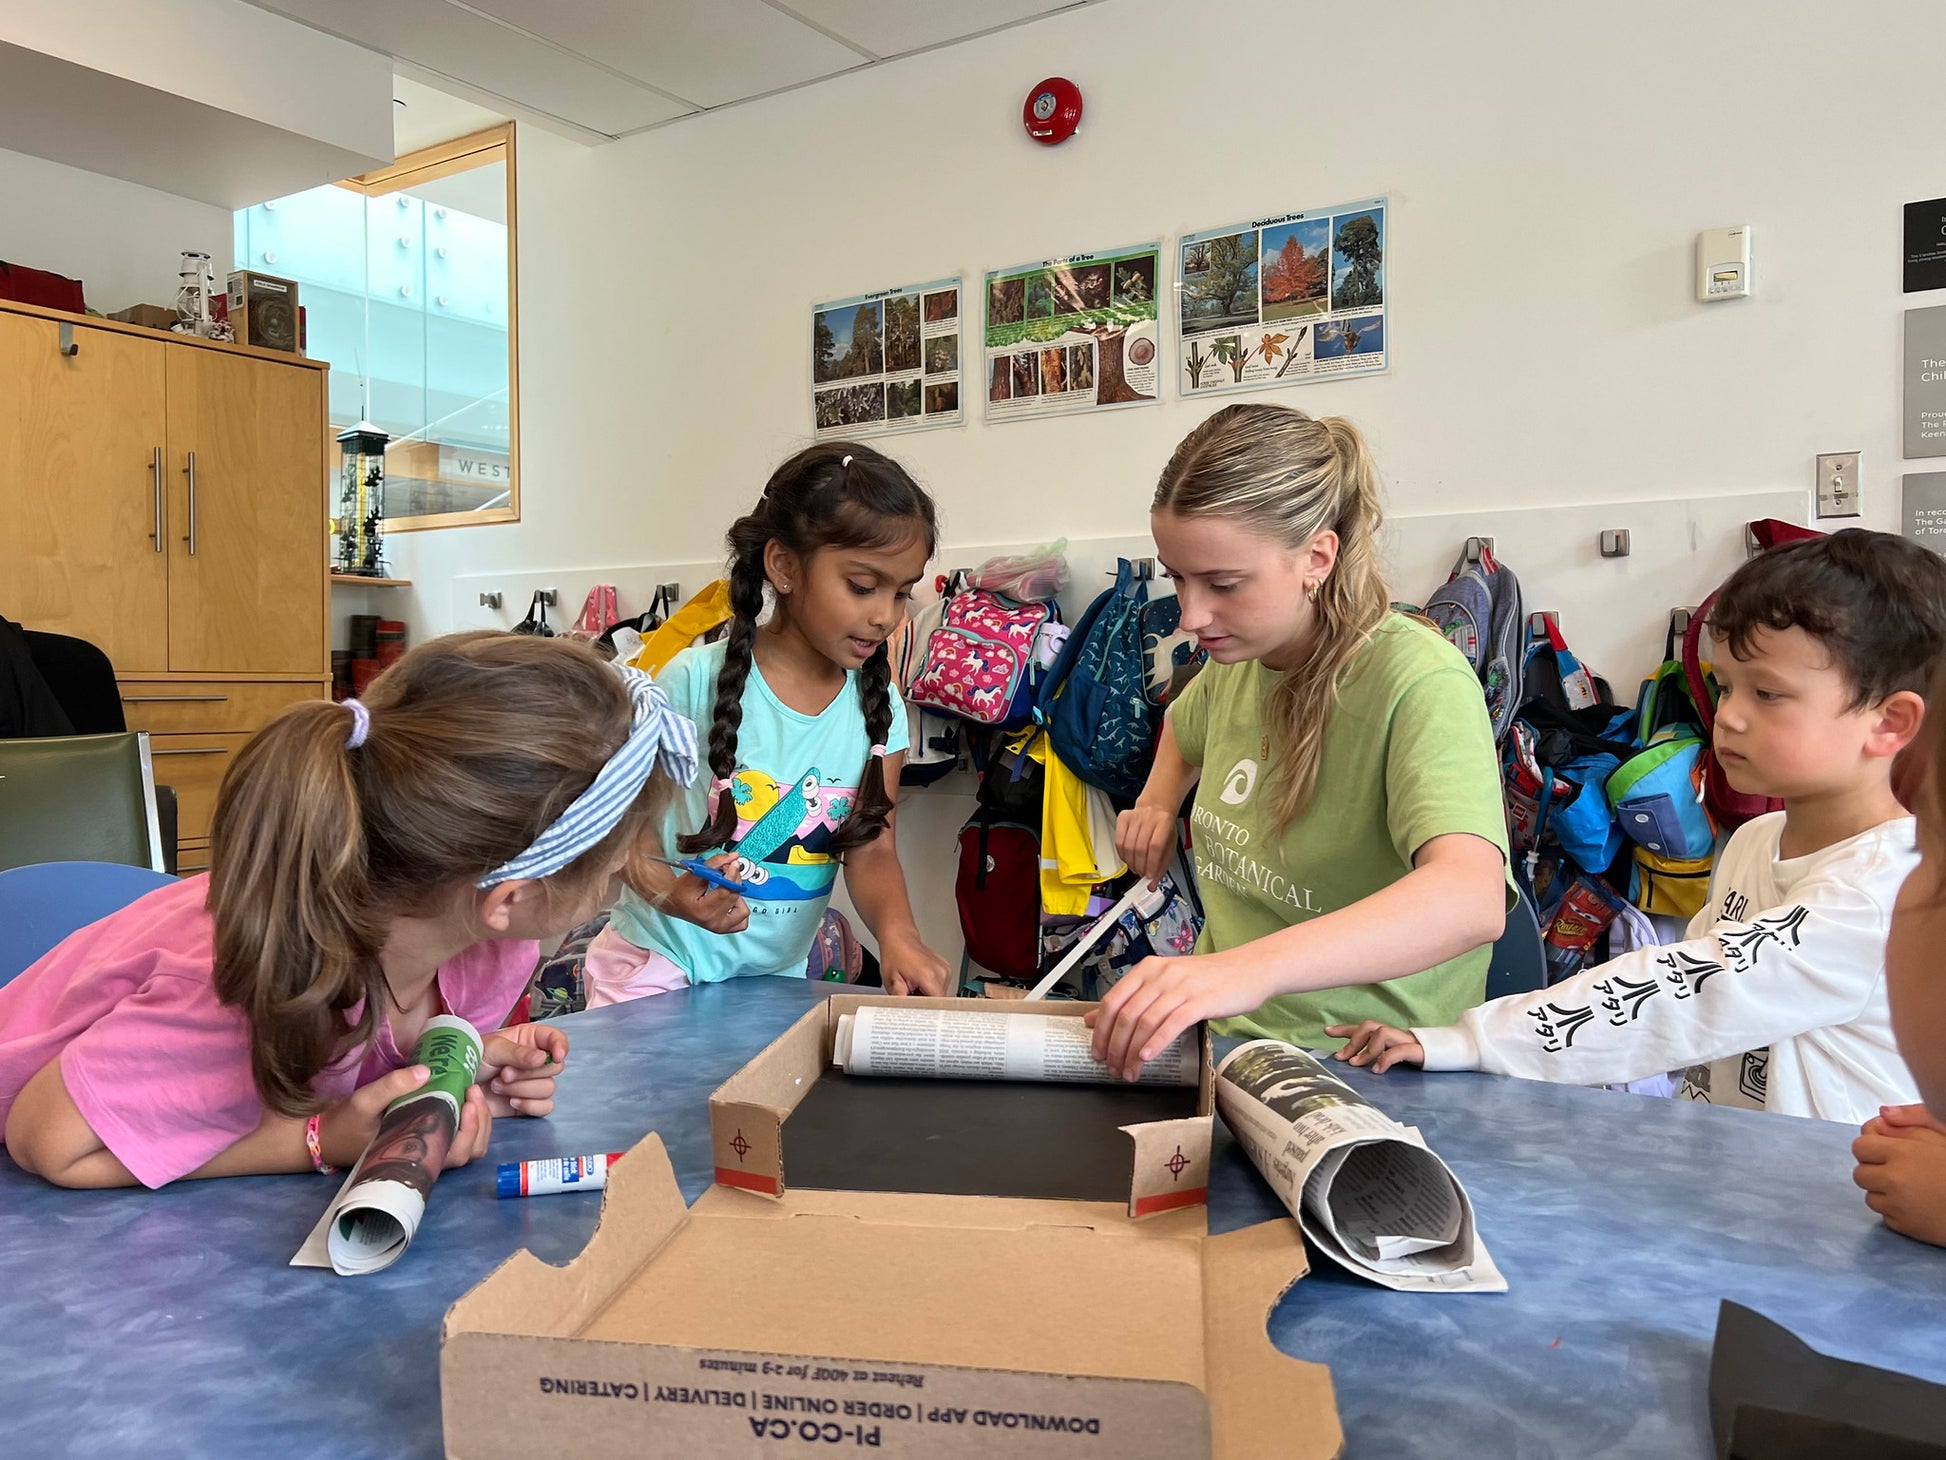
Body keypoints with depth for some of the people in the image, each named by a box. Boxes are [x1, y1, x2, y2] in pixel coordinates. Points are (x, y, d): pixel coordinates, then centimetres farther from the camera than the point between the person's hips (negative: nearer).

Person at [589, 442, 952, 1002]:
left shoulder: (879, 709, -5)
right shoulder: (698, 682, -17)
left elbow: (871, 850, -6)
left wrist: (896, 931, -25)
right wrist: (663, 889, -28)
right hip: (658, 965, -3)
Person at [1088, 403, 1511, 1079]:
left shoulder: (1418, 681, -18)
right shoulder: (1238, 659, 6)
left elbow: (1472, 898, -35)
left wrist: (1250, 966, -48)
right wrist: (1156, 803, 11)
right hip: (1225, 1035, 7)